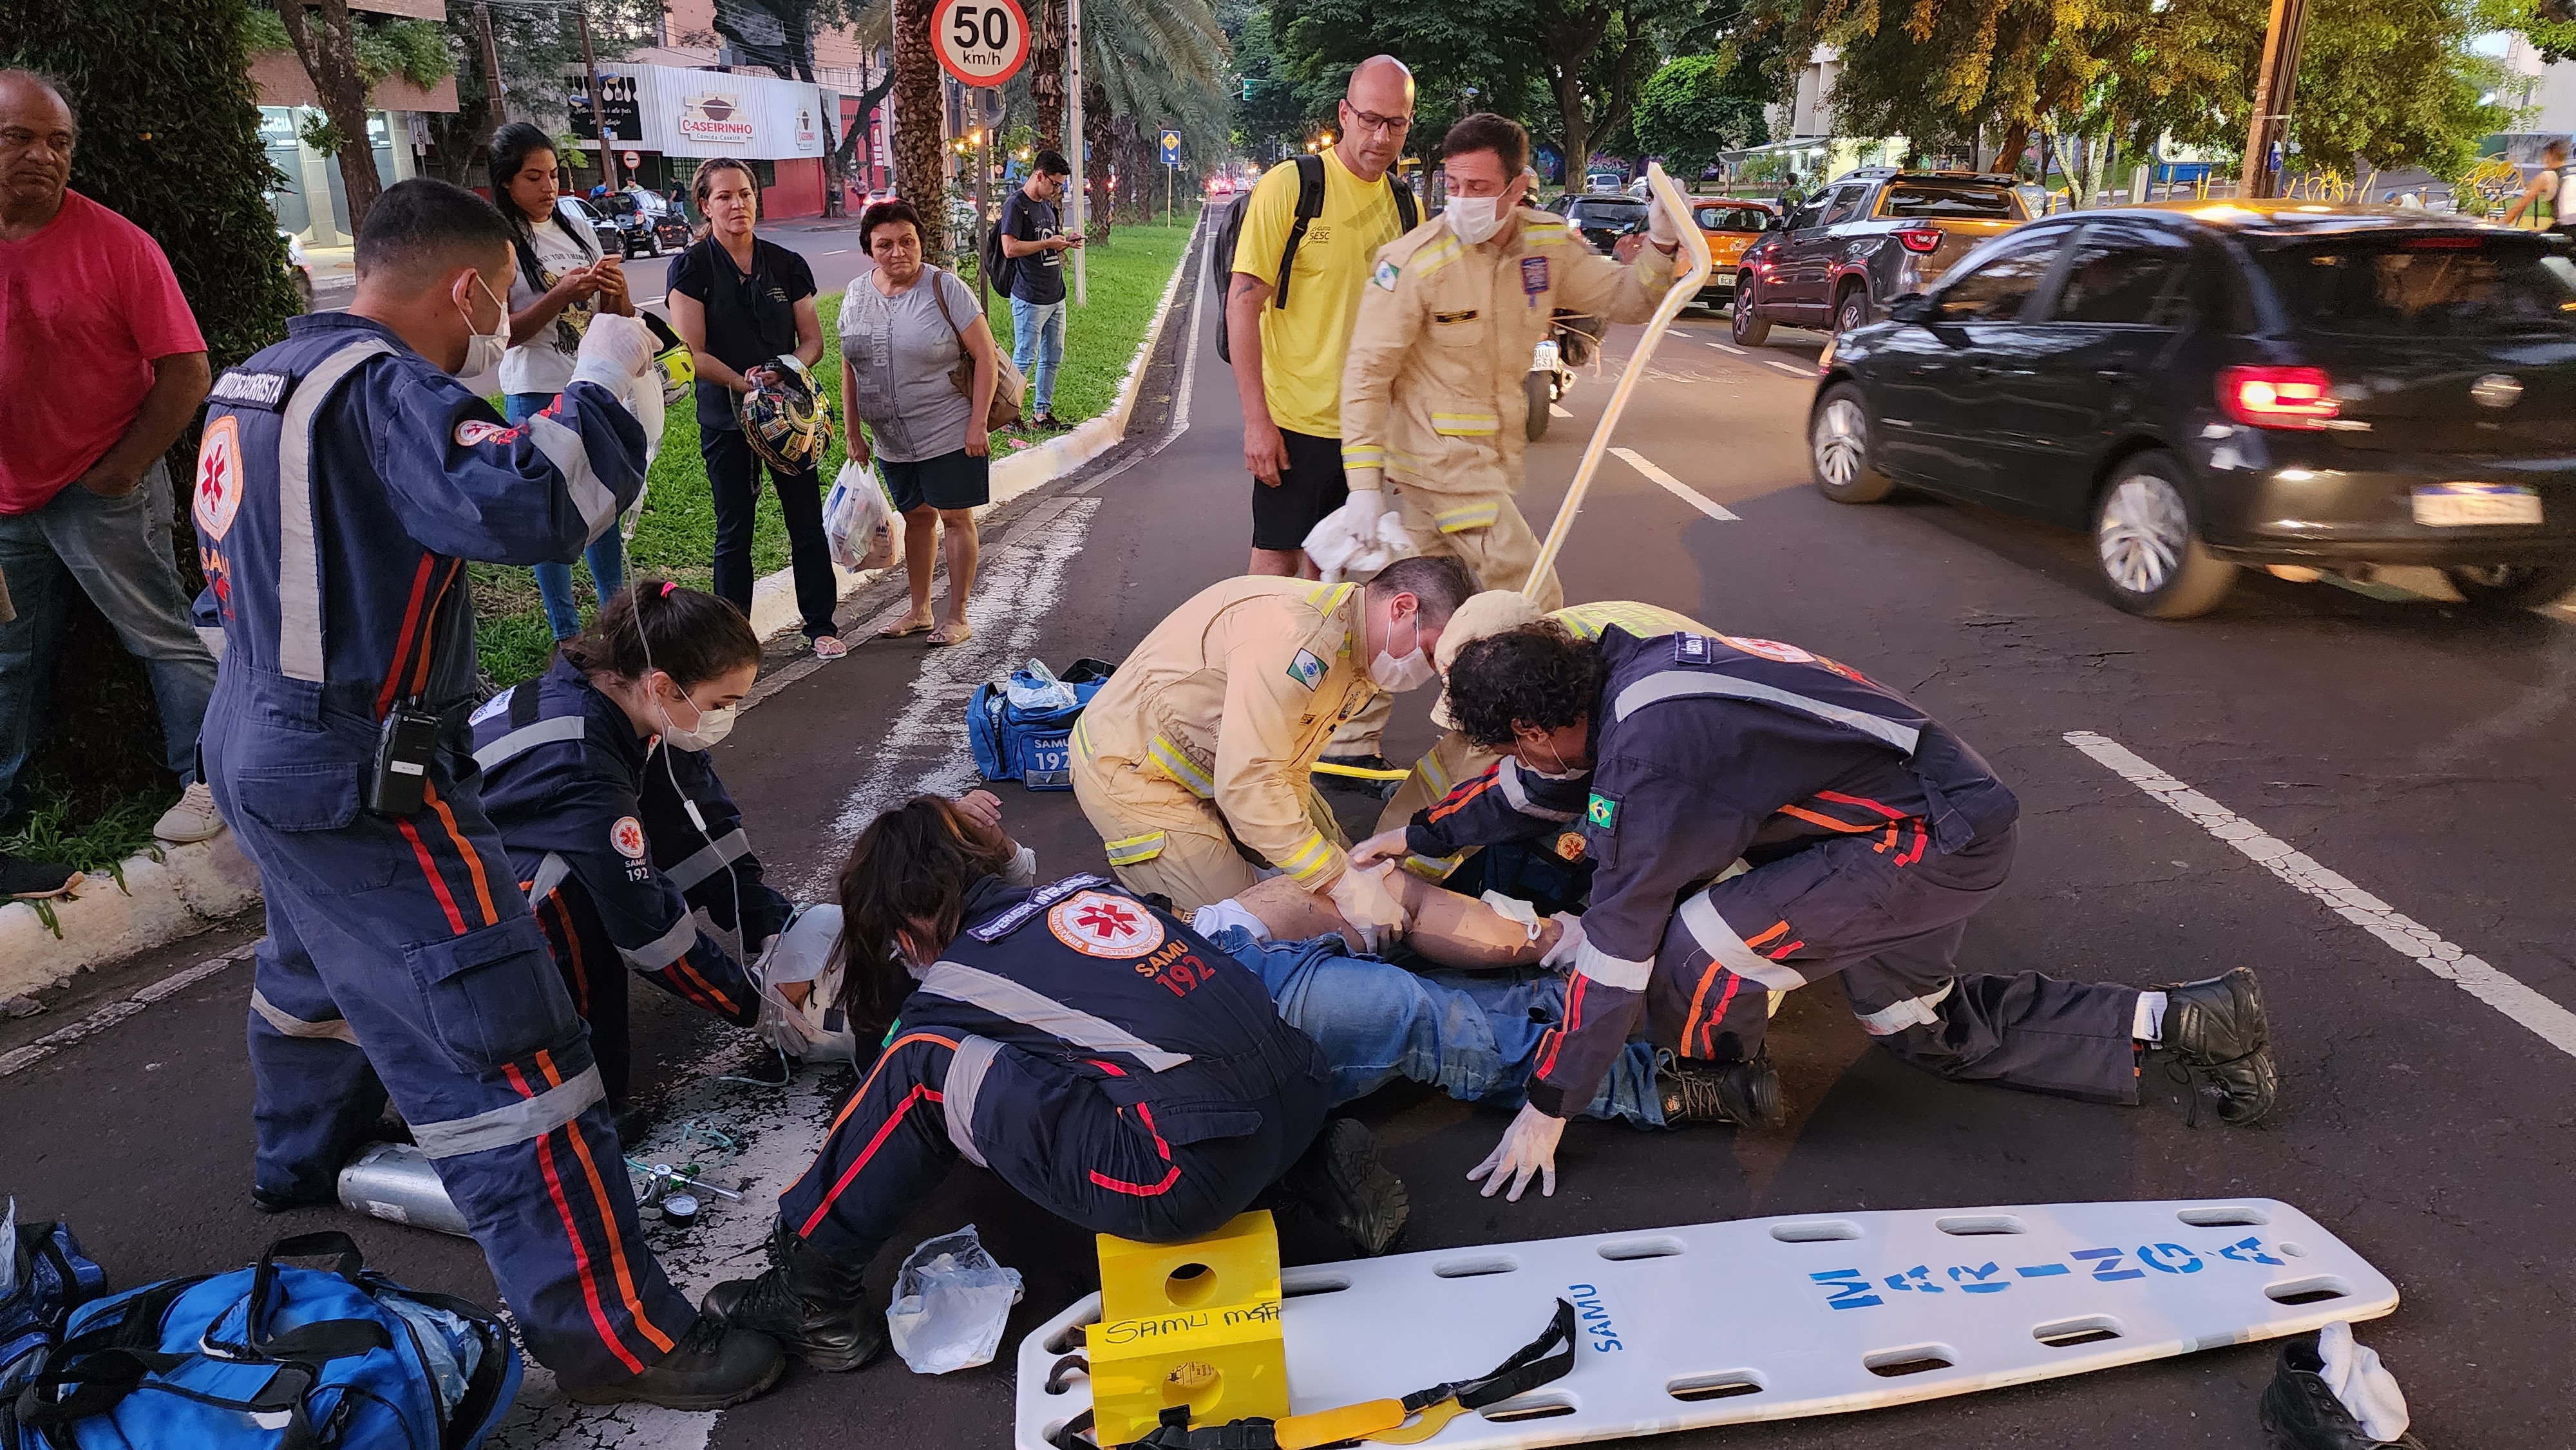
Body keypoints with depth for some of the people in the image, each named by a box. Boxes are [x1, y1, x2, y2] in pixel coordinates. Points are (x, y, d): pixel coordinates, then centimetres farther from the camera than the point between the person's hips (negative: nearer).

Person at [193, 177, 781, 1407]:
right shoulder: (383, 387, -21)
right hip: (363, 784, -10)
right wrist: (601, 377, -22)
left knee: (315, 960, 33)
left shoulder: (261, 380, 8)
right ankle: (607, 1333, -3)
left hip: (260, 743, 10)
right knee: (501, 1047, -8)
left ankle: (298, 1163, 58)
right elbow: (530, 508, -36)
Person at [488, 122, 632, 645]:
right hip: (537, 397, -6)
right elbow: (501, 331, -12)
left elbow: (616, 319, 11)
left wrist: (617, 292, -12)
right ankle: (567, 633, 12)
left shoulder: (577, 232, 8)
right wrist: (561, 294, -24)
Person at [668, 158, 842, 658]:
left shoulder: (785, 265, 4)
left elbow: (812, 340, 5)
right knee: (734, 531, 6)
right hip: (726, 418, -2)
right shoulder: (692, 268, -6)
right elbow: (693, 353, -11)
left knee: (807, 522, 6)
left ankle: (821, 624, 20)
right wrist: (744, 383, -23)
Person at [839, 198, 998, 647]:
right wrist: (853, 432, 9)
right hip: (891, 441, 5)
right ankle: (920, 611, 27)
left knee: (955, 517, 3)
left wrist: (977, 424, -17)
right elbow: (849, 367, 12)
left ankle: (957, 616, 14)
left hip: (949, 434, -5)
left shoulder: (945, 288, -11)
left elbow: (986, 356, -12)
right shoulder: (857, 295, 3)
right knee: (916, 517, 15)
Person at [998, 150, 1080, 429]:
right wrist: (1048, 243, -16)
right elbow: (1010, 248, -20)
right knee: (1024, 359, -5)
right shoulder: (1016, 203, -11)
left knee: (1053, 357, 12)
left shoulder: (1047, 204, 18)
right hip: (1030, 299, -9)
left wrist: (1065, 242, 6)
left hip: (1056, 296, 9)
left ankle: (1042, 413, 21)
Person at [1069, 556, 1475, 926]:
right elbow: (1247, 786, -37)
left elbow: (1288, 770, 2)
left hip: (1221, 763, 10)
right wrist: (1344, 885, -36)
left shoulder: (1360, 663, 0)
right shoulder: (1293, 632, -33)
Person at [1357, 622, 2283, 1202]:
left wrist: (1548, 1109, -14)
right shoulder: (1612, 668, -2)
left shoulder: (1647, 758, -29)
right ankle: (2181, 1021, 28)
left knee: (1695, 951, -21)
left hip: (1942, 841, -10)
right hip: (1932, 797, 10)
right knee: (1934, 1030, 25)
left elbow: (1617, 950, -23)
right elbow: (1549, 787, 18)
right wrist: (1421, 835, 23)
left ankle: (1721, 1086, 11)